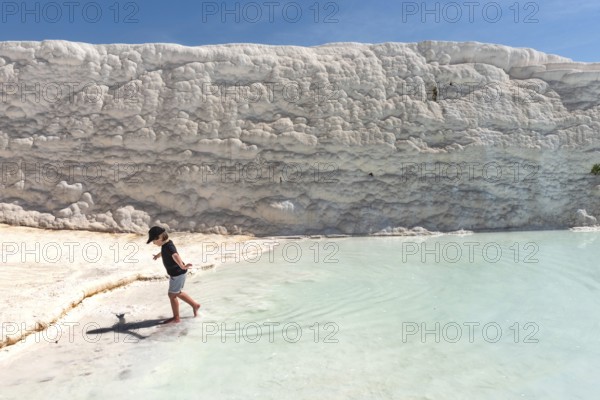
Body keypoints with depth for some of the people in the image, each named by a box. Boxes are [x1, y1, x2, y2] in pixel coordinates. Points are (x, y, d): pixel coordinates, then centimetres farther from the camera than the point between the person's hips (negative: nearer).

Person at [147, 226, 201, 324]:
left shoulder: (169, 246, -26)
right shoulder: (166, 244, 4)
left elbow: (175, 255, -48)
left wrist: (182, 266, -67)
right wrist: (158, 255, 52)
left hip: (177, 273, -10)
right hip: (176, 273, 10)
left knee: (172, 295, 5)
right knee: (178, 293, 23)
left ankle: (176, 318, 21)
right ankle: (195, 305, 36)